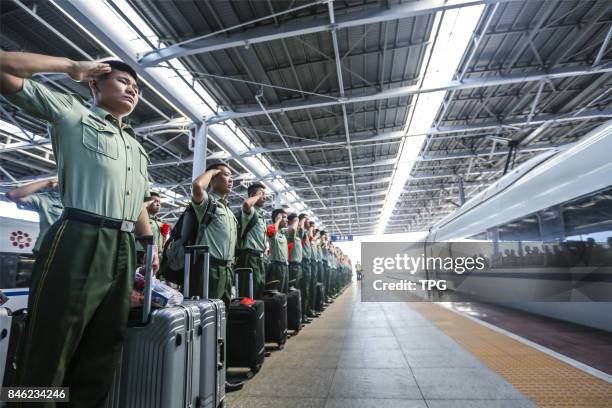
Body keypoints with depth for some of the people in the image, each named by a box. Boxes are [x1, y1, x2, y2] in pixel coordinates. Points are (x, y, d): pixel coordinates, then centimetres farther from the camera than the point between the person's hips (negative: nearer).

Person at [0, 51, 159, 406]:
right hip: (78, 243, -6)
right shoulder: (72, 113, 10)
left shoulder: (138, 148, 25)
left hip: (123, 251, 6)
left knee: (103, 351, 12)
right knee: (50, 350, 2)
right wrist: (72, 67, 6)